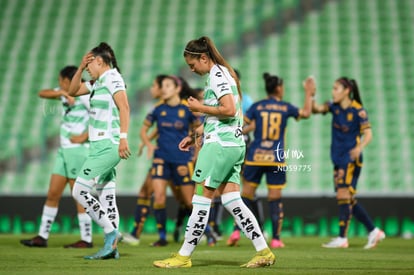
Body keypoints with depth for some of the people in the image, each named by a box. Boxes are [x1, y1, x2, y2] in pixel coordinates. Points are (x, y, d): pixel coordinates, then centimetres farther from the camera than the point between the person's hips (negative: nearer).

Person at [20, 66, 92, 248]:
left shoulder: (84, 96, -11)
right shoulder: (66, 93, 14)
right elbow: (42, 93, 10)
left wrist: (84, 137, -18)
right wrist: (61, 93, -7)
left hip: (77, 150, -9)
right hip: (64, 151, 9)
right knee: (52, 194, 7)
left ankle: (86, 239, 2)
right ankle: (42, 236, 11)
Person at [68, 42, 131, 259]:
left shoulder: (112, 77, -9)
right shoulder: (98, 82, 19)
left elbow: (124, 107, -19)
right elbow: (73, 91, 29)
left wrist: (123, 137, -27)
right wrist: (80, 68, 15)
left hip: (107, 146, -10)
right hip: (102, 146, 10)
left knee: (79, 191, -11)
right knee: (106, 197, 7)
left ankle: (111, 233, -10)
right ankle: (112, 247, 6)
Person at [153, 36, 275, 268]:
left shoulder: (217, 75, -11)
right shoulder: (223, 73, 19)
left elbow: (229, 110, -22)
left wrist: (200, 108, -11)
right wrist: (196, 135, 22)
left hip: (220, 144, -10)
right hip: (234, 144, 10)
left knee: (202, 200, -4)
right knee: (232, 201, 7)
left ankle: (184, 256, 1)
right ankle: (264, 252, 3)